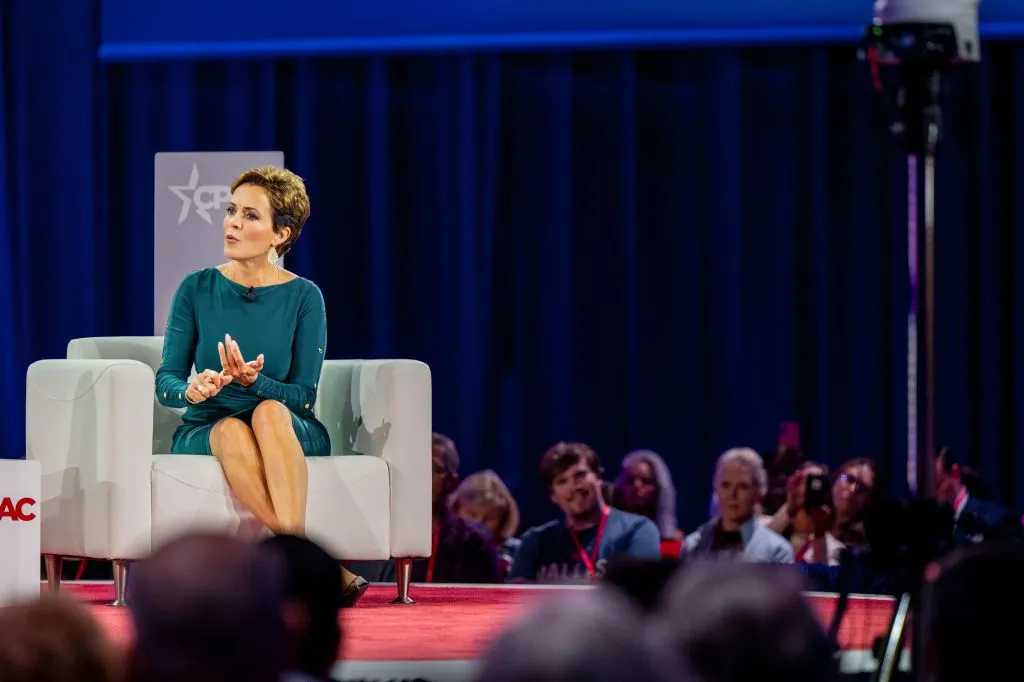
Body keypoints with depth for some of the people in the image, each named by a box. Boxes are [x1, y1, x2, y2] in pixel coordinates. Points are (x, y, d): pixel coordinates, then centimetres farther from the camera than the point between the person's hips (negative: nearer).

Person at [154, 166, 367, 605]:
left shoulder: (303, 297, -1)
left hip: (291, 435, -1)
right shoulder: (198, 289, 2)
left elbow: (304, 396, -5)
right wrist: (193, 390, -24)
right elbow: (166, 381, 0)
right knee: (232, 430, -36)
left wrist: (254, 381, -25)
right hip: (205, 433, 1)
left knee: (269, 412, -37)